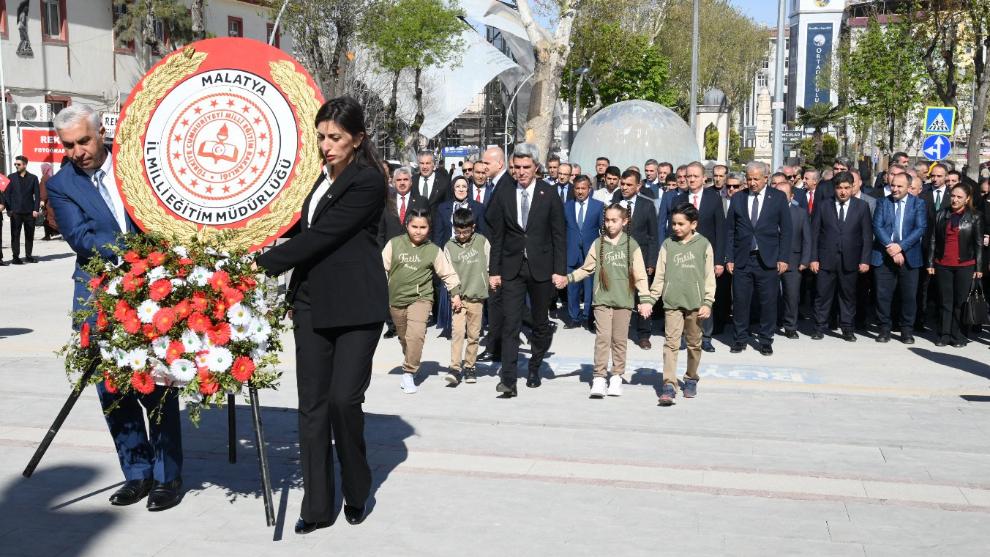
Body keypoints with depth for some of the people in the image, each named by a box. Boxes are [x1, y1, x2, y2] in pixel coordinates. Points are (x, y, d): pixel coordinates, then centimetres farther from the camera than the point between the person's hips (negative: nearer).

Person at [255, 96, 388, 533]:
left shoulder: (368, 181, -12)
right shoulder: (319, 175, 10)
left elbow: (321, 235, -18)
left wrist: (261, 265, -15)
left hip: (355, 306, -6)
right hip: (312, 303, 7)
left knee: (344, 399, -9)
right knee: (312, 404, 5)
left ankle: (356, 492, 16)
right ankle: (317, 507, 14)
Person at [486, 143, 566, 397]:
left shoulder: (549, 195, 0)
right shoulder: (503, 194, 4)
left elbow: (559, 235, 0)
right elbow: (496, 235, 6)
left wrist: (559, 270, -6)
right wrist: (494, 270, 2)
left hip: (541, 268, 0)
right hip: (512, 268, 0)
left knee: (541, 323, 10)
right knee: (510, 324, -7)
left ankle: (534, 368, 31)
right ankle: (508, 380, -8)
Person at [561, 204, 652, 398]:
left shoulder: (631, 245, 1)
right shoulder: (598, 244, 4)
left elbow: (640, 275, -1)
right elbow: (587, 269, 8)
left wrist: (645, 299, -7)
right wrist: (569, 278, -6)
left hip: (624, 301, 0)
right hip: (602, 300, 0)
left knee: (620, 339, 8)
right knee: (602, 337, -7)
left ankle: (616, 376, 19)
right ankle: (599, 377, -2)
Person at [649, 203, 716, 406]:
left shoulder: (703, 245, 1)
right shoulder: (668, 245, 5)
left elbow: (709, 277, 2)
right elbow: (660, 275, 8)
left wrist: (707, 303, -4)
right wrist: (651, 299, 2)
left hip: (695, 302, 0)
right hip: (672, 302, 0)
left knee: (694, 344, 11)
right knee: (671, 343, -7)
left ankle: (691, 379, 28)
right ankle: (669, 385, -9)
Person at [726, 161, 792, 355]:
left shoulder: (778, 198, 3)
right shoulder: (737, 199, 7)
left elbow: (786, 230, 2)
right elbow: (730, 230, 8)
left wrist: (783, 258, -4)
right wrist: (729, 258, 1)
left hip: (768, 260, -1)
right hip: (742, 259, 1)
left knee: (768, 301, 3)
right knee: (740, 301, 3)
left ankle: (766, 341, 15)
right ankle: (740, 338, 17)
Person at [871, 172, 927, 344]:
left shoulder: (918, 204, 5)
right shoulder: (883, 202, 7)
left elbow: (920, 229, -5)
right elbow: (877, 226, -2)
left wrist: (900, 247, -15)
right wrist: (890, 246, -15)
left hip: (908, 256, 0)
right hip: (884, 256, 1)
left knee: (909, 296, 3)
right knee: (883, 295, 1)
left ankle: (907, 331, 14)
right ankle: (884, 329, 12)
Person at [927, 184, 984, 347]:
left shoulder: (975, 218, 0)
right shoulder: (941, 215, 7)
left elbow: (979, 244, 0)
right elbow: (933, 240, 7)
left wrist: (979, 268, -3)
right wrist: (930, 263, 3)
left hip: (965, 266, -2)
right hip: (943, 265, 2)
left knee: (960, 302, 1)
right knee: (945, 301, 6)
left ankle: (958, 336, 7)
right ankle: (944, 335, 11)